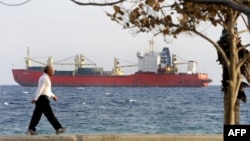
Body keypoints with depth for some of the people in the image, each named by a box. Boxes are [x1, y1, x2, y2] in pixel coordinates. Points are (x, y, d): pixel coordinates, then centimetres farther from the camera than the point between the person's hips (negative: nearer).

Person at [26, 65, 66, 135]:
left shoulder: (45, 78, 20)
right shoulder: (44, 78, -12)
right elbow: (40, 89, -21)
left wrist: (53, 96, 33)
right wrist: (35, 99, -26)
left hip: (40, 99, 10)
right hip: (43, 99, -10)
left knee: (37, 115, 5)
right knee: (50, 114, -4)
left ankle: (31, 130, 0)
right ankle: (58, 129, 1)